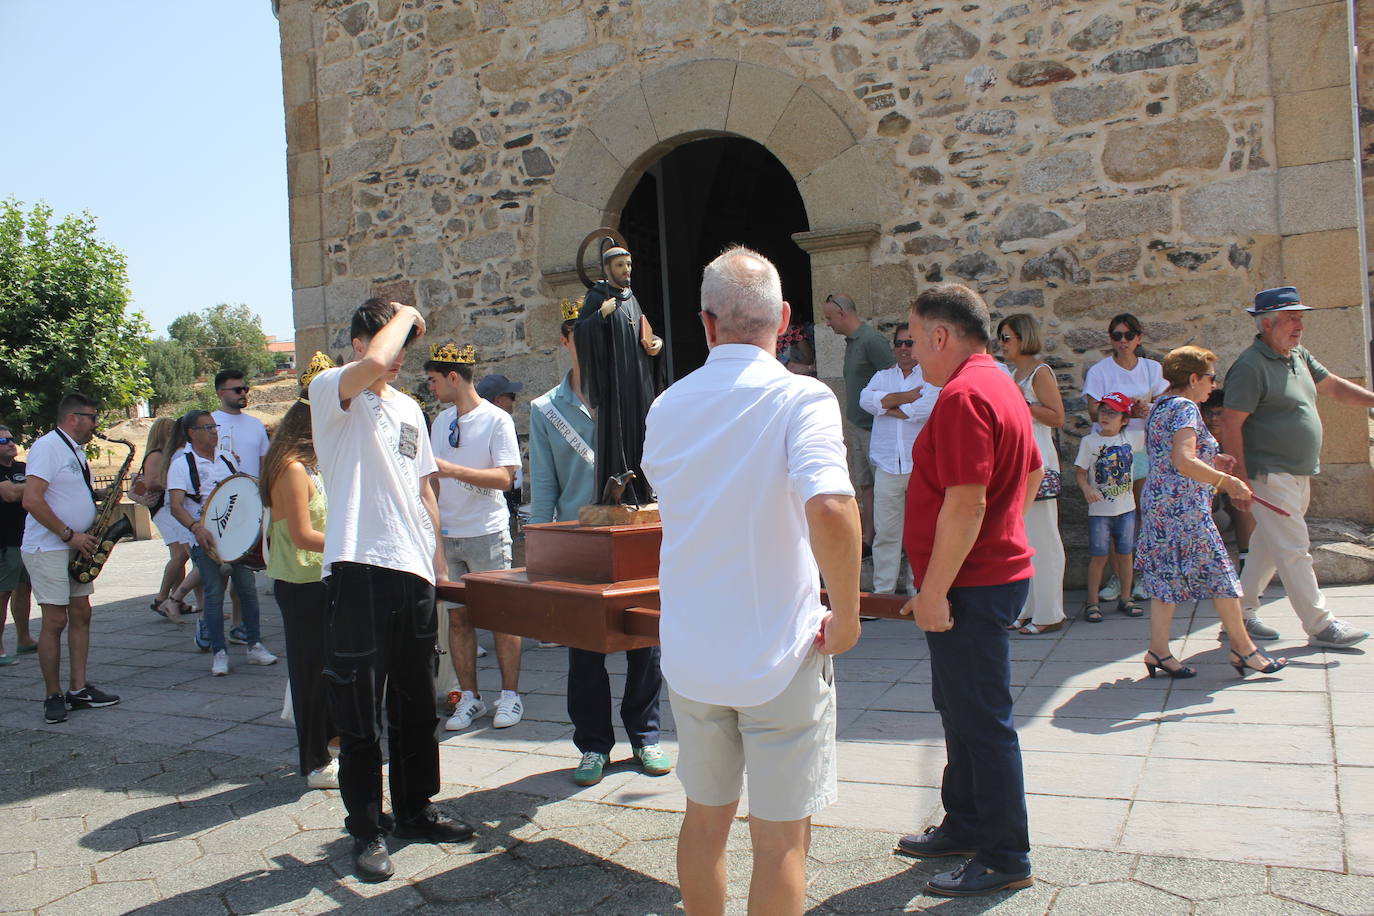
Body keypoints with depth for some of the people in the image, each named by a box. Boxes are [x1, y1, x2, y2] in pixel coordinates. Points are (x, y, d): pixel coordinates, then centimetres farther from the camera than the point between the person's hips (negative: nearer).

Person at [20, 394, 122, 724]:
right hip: (48, 549, -9)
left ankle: (79, 689, 14)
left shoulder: (76, 452, 16)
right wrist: (70, 535, -19)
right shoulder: (47, 447, -13)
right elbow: (31, 501, -22)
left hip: (75, 547, 9)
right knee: (55, 620, -6)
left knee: (81, 615, 8)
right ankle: (54, 697, 2)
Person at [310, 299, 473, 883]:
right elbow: (373, 363, -26)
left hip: (413, 573, 7)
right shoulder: (331, 392, -3)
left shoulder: (409, 410, 18)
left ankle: (415, 811, 30)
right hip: (358, 571, -7)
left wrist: (437, 556, 18)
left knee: (417, 707, 16)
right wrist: (404, 314, -9)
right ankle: (366, 830, 15)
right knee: (360, 714, 1)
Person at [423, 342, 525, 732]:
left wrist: (452, 470, -22)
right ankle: (469, 697, 15)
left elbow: (505, 477, -16)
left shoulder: (497, 419, -7)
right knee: (457, 616, 6)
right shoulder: (440, 422, 13)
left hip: (487, 534, -6)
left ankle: (510, 695, 10)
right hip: (446, 535, 6)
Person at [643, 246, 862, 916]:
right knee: (780, 840, 9)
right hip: (780, 656, -5)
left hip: (690, 655, 5)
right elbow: (831, 510, -31)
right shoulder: (802, 398, -15)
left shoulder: (668, 407, 2)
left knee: (705, 818, 21)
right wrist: (847, 616, -17)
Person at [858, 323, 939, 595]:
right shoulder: (883, 376, 18)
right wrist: (906, 397, -9)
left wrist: (888, 407, -3)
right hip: (887, 466, 3)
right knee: (885, 531, 1)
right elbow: (866, 399, -2)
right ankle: (883, 591, 8)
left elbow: (930, 407, -14)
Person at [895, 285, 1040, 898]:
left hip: (970, 587, -11)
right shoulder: (1000, 385, 13)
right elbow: (1032, 472, 23)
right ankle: (964, 826, 34)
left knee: (981, 720, 0)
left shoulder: (964, 396, -21)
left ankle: (1005, 858, 13)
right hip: (997, 568, 11)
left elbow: (965, 505, -26)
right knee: (960, 707, 20)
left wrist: (934, 590, -22)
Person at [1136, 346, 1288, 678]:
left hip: (1156, 503, 9)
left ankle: (1158, 650, 10)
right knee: (1219, 575, 1)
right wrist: (1228, 482, -21)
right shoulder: (1186, 408, -14)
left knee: (1166, 577, 9)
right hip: (1185, 507, -9)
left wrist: (1210, 463, 20)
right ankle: (1243, 649, 11)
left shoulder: (1159, 407, 15)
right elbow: (1184, 463, -26)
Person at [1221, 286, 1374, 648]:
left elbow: (1334, 387, 23)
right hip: (1270, 477, -9)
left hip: (1299, 476, 9)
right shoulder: (1250, 366, -15)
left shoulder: (1299, 356, 12)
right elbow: (1231, 423, -18)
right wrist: (1240, 480, -20)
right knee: (1294, 551, -5)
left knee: (1268, 548, 14)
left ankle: (1241, 612, 23)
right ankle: (1320, 626, 1)